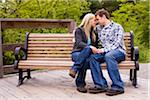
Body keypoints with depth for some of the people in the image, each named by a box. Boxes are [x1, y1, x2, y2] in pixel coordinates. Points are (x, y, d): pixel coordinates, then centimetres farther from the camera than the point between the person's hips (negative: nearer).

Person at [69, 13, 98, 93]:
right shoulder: (79, 30, 0)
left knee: (86, 61, -35)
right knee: (88, 48, -37)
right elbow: (79, 43, -17)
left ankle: (80, 84, -29)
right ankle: (74, 68, -32)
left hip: (87, 55, 3)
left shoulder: (93, 33, 18)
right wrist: (90, 47, -33)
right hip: (77, 54, -3)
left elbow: (95, 45, 18)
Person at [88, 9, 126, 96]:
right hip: (106, 52, 5)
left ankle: (118, 86, -34)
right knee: (93, 57, -25)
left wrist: (104, 50, -25)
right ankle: (101, 85, -27)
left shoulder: (117, 27, -1)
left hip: (119, 51, -5)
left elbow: (116, 43, -13)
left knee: (108, 55, -39)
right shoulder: (99, 28, 19)